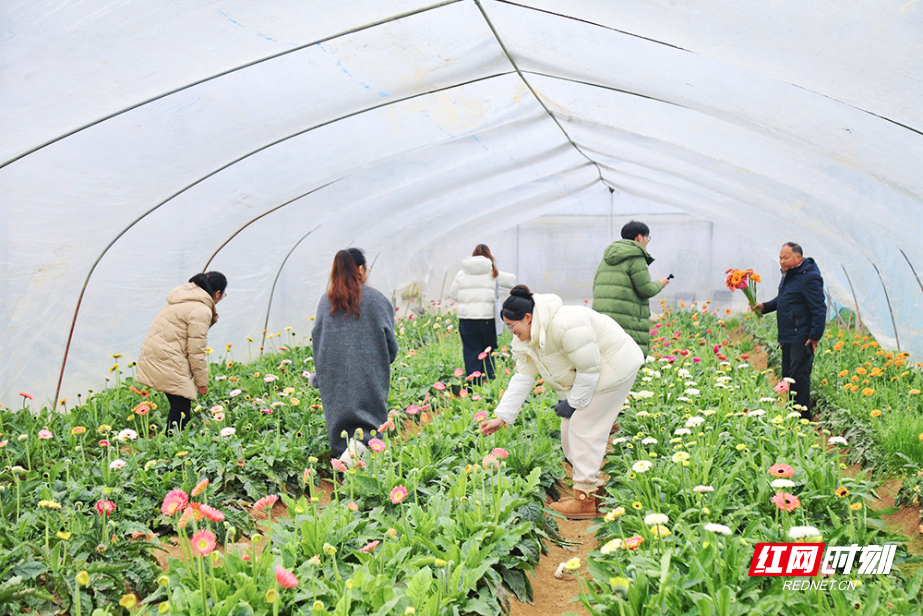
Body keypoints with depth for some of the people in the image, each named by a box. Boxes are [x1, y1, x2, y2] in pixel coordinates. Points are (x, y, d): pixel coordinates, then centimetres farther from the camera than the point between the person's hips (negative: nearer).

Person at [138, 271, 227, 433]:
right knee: (181, 408, -7)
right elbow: (196, 350, -13)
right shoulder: (201, 310, -13)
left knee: (180, 406, 11)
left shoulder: (184, 298, 18)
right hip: (166, 362, -10)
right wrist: (202, 381, -6)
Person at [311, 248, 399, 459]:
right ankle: (361, 438, -24)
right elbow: (390, 340, -2)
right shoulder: (375, 299, -3)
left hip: (334, 376, 3)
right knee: (370, 417, 1)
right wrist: (383, 365, 17)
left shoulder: (326, 300, 6)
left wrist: (319, 374, 17)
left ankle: (344, 447, -5)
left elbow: (316, 336, 9)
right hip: (368, 375, -3)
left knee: (339, 417, 12)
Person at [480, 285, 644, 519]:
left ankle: (585, 501, -4)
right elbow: (523, 377, 0)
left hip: (613, 367, -9)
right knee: (570, 429, 8)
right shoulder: (526, 340, -4)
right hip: (584, 374, 9)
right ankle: (591, 487, 21)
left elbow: (589, 370, -27)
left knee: (583, 428, -10)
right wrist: (501, 417, -4)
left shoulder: (564, 325, -34)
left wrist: (573, 403, -16)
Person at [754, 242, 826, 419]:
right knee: (787, 376, 13)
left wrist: (815, 336, -18)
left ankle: (803, 416, -4)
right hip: (788, 336, 10)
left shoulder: (809, 278, -15)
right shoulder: (788, 275, 15)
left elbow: (819, 309, -17)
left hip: (801, 338, -10)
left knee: (799, 376, -9)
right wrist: (764, 307, 12)